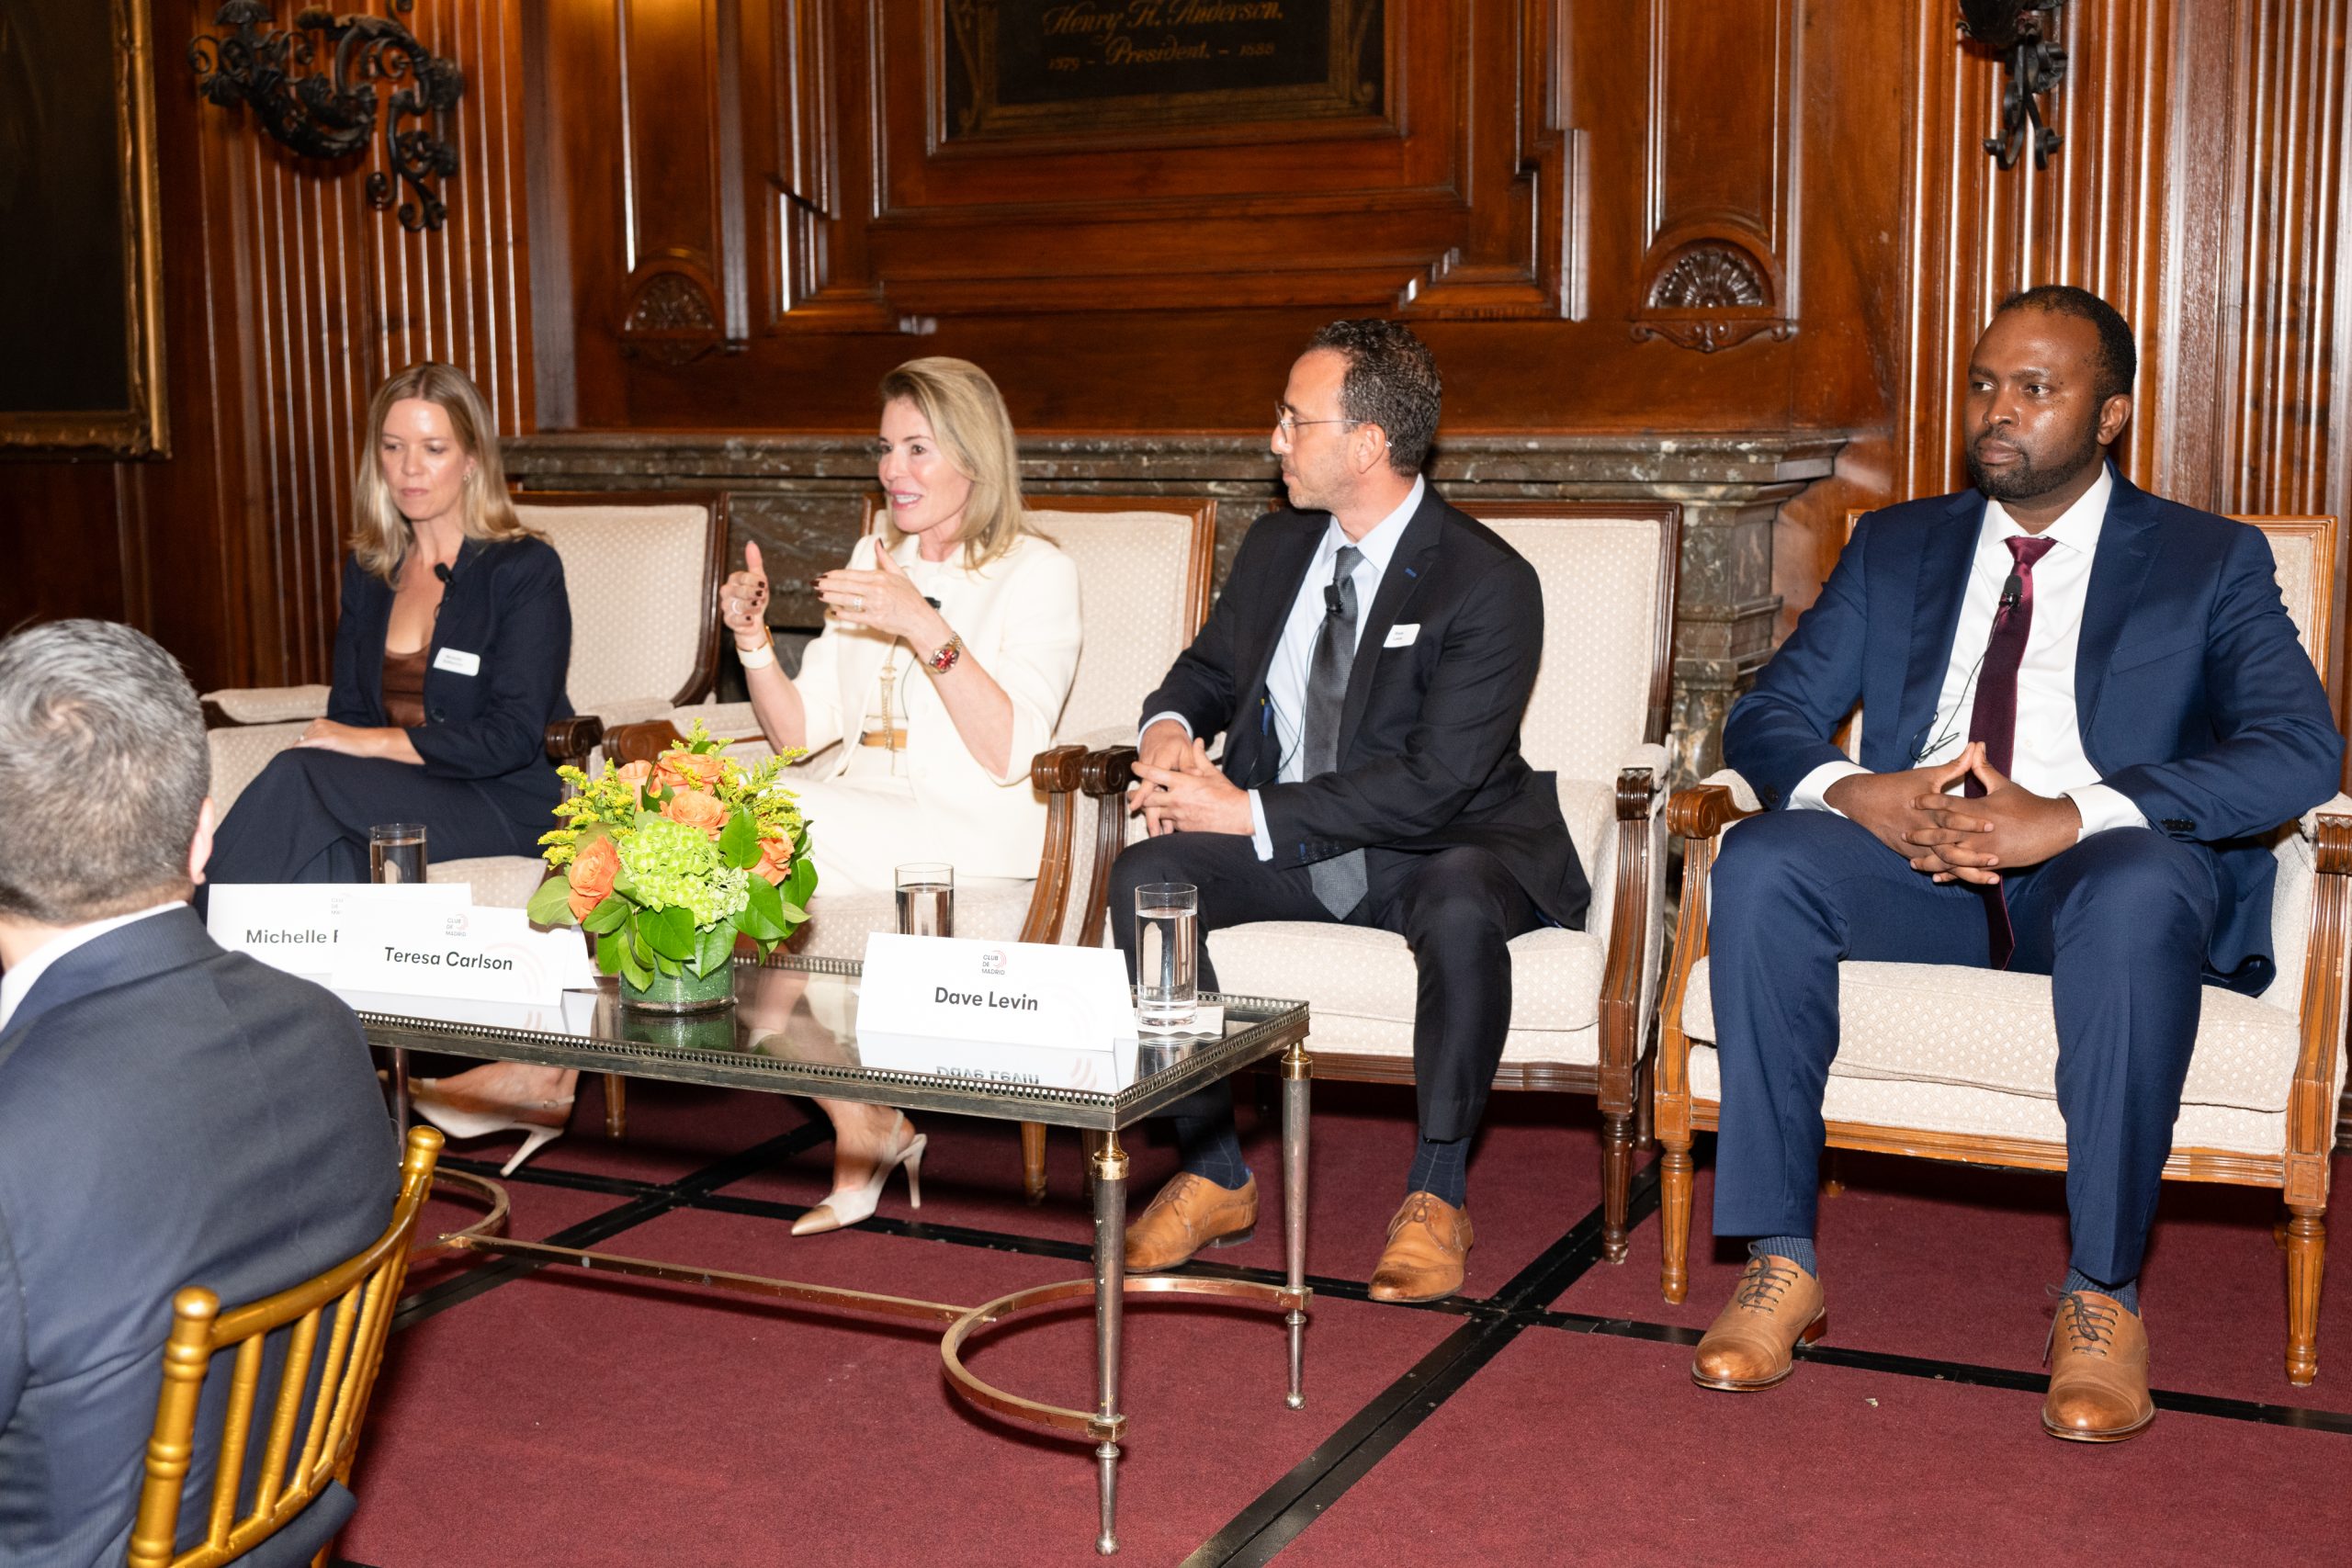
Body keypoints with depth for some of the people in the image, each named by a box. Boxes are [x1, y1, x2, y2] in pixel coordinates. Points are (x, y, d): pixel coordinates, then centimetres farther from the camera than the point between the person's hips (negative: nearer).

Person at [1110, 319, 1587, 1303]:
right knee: (1144, 876, -22)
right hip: (1279, 845, 6)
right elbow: (1209, 670, 21)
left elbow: (1431, 784, -23)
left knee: (1462, 909, -40)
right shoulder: (1275, 548, 7)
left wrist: (1253, 812, -24)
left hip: (1432, 853, -5)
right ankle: (1212, 1172, -11)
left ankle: (1436, 1194, -19)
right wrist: (1171, 730, -5)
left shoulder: (1489, 583, -16)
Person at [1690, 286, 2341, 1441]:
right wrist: (1849, 791, -15)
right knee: (1758, 864, -28)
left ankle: (2101, 1296, -24)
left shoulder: (2210, 561, 10)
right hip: (1915, 859, 3)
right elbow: (1768, 716, 12)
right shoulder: (1895, 546, 20)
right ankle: (1780, 1263, -22)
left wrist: (2076, 814, -23)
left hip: (2107, 865, -3)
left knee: (2136, 897, -38)